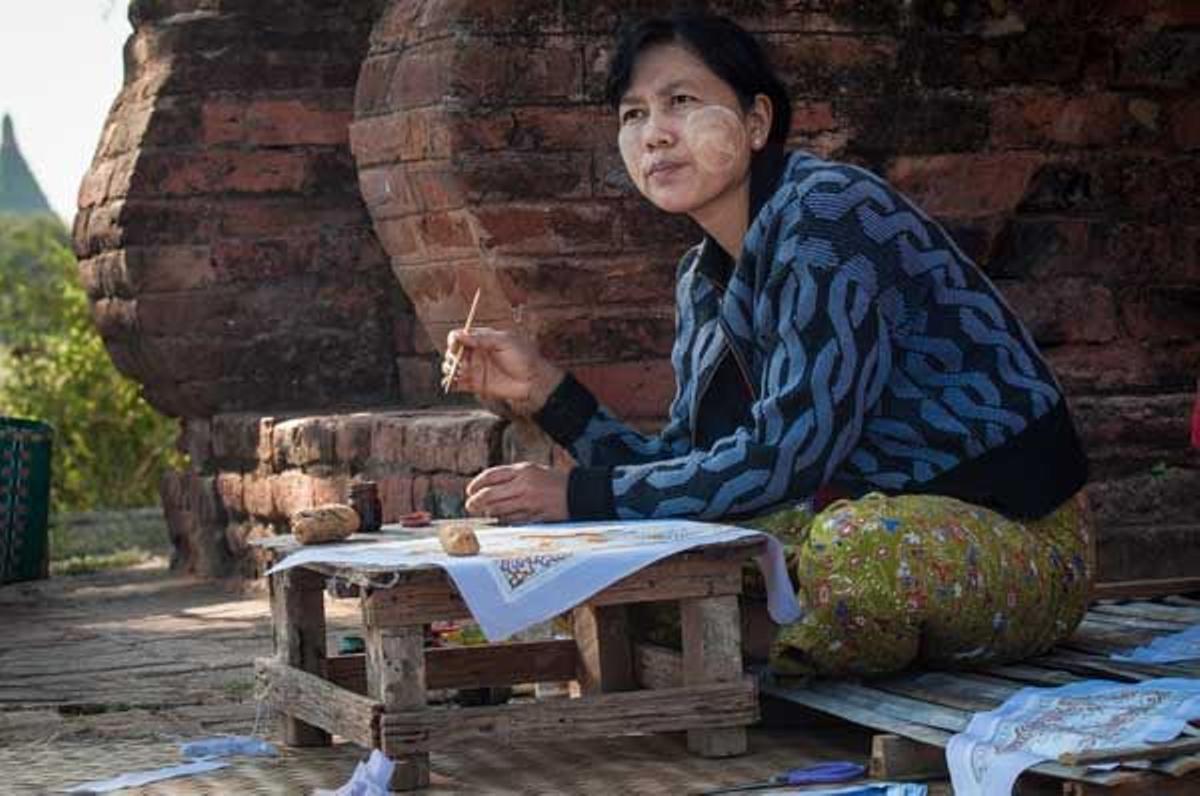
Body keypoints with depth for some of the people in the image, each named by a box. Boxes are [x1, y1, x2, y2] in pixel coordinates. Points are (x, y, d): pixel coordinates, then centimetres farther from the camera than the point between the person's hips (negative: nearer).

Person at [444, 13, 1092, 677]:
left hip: (1017, 539, -8)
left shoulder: (831, 213, -19)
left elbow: (790, 455, -26)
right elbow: (685, 468, 7)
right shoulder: (702, 281, 8)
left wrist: (580, 496, -22)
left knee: (858, 544, -38)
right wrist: (543, 389, -2)